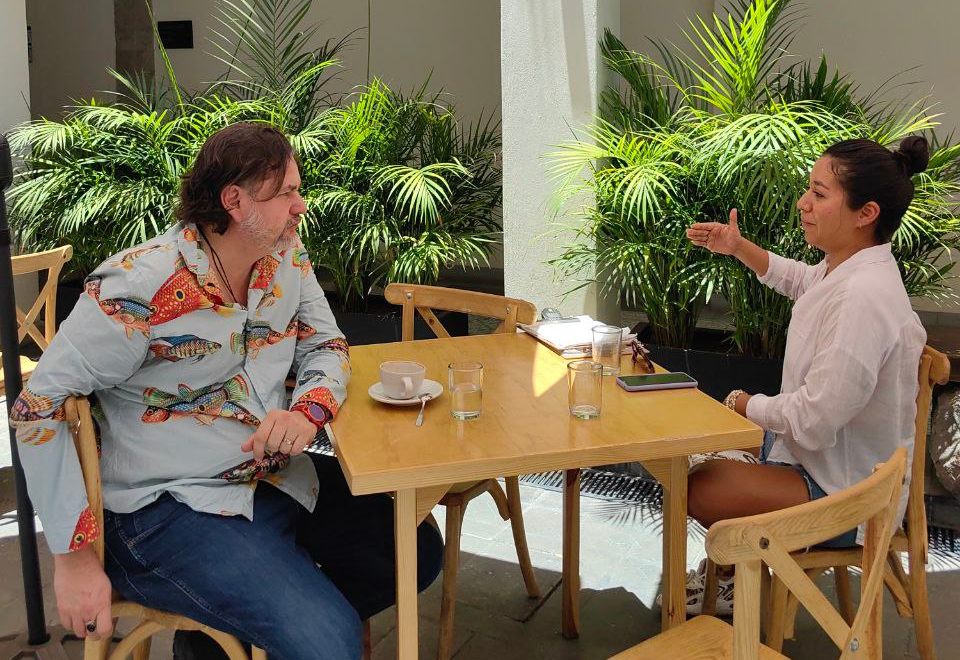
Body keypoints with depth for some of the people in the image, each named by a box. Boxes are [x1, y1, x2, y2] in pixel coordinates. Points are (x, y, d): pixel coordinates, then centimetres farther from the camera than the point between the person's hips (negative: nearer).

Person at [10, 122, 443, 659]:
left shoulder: (286, 256, -1)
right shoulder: (140, 291, -22)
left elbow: (325, 347, 9)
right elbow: (38, 409, -18)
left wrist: (308, 412, -15)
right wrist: (74, 558, -18)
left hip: (279, 475, 8)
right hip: (169, 510, -8)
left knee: (419, 553, 8)